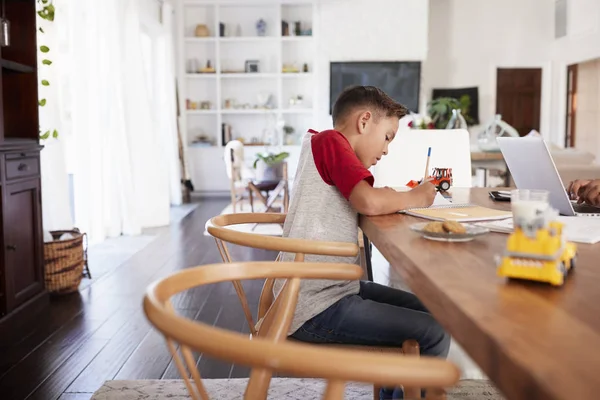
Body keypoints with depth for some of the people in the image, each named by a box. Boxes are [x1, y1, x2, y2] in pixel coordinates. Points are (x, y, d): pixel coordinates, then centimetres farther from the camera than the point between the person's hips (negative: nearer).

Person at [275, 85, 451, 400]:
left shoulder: (323, 148, 18)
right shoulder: (330, 140, -12)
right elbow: (369, 202, -25)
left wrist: (403, 197, 2)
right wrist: (415, 197, -9)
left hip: (327, 289, 10)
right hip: (317, 309, -10)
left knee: (424, 311, 18)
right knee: (435, 333, -11)